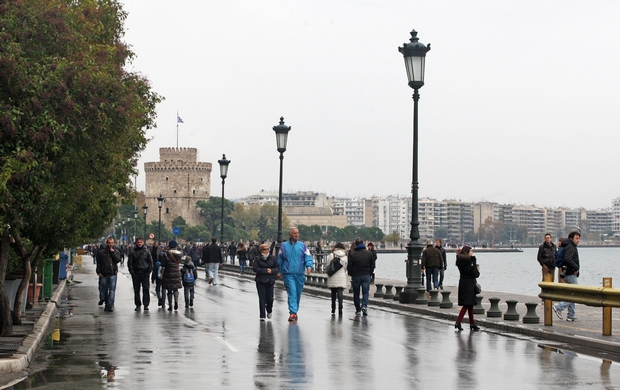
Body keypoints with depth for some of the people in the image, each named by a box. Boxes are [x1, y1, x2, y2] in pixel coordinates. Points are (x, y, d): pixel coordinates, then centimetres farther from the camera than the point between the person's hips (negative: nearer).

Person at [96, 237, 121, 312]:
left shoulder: (116, 250, 5)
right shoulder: (101, 250, 1)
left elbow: (118, 260, -7)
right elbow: (98, 262, 3)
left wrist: (113, 253, -14)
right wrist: (99, 272, -3)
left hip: (113, 273, 0)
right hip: (103, 274, 1)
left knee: (112, 291, -6)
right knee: (104, 290, 9)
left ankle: (110, 305, -4)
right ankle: (106, 304, 22)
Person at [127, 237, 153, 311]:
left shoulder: (146, 252, 5)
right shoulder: (132, 252, 3)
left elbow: (150, 262, 8)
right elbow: (129, 263, 4)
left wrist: (149, 271, -2)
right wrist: (132, 272, -5)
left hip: (145, 273, 0)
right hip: (136, 274, 0)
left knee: (146, 289, -5)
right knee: (136, 290, 4)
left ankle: (146, 304, -1)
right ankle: (138, 305, 11)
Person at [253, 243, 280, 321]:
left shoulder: (272, 258, 6)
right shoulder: (257, 259, 0)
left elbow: (278, 268, 6)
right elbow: (255, 268, -10)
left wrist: (272, 271, -14)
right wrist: (265, 271, -16)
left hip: (270, 281, 2)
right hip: (260, 281, -2)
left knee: (270, 298, 1)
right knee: (262, 298, -3)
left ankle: (269, 311, 31)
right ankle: (262, 316, 3)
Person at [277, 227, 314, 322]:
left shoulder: (303, 246, 8)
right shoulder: (284, 246, 6)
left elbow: (308, 257, 3)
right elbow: (280, 260, 14)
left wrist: (309, 266, -16)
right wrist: (280, 271, 12)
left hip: (300, 274, 2)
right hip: (288, 274, -2)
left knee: (298, 294, 9)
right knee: (292, 293, -13)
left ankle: (294, 311, 24)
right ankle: (292, 312, -16)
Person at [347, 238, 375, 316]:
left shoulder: (352, 254, -7)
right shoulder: (369, 253, 0)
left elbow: (349, 266, -5)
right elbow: (372, 265, 6)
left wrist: (350, 274, 10)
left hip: (356, 276, -1)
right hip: (366, 276, 1)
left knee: (356, 293, 11)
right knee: (365, 292, 2)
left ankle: (358, 309, 13)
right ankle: (364, 306, -20)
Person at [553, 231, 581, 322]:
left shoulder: (573, 247, 20)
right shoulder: (569, 247, -13)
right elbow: (567, 259, -27)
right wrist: (576, 268, -19)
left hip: (571, 274, 11)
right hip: (571, 274, -11)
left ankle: (571, 316, 14)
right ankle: (559, 308, -11)